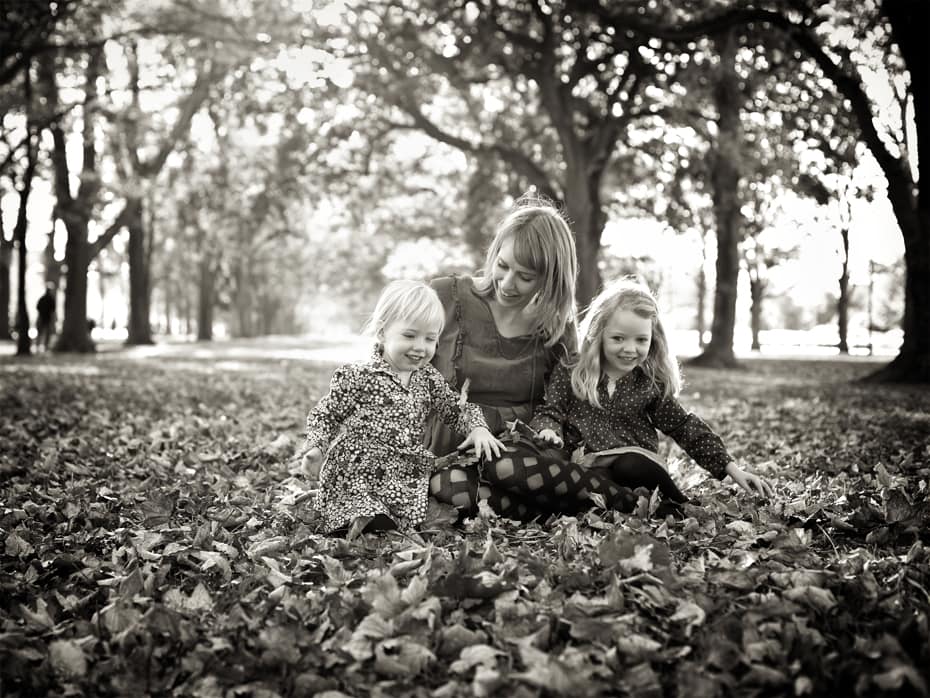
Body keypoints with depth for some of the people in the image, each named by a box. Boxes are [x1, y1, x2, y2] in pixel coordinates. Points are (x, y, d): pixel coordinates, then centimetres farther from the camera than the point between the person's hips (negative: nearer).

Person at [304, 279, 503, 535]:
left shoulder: (428, 379, 12)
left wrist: (477, 428, 3)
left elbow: (457, 408, 23)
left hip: (407, 475, 6)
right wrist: (316, 448, -15)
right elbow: (324, 415, 1)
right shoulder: (358, 377, -5)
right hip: (358, 474, -6)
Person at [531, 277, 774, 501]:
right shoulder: (570, 372, 5)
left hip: (635, 463, -1)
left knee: (632, 467, -38)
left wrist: (732, 469, 7)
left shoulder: (651, 384, 8)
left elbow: (685, 428, 11)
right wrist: (547, 431, -19)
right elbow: (550, 411, 6)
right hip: (584, 462, 2)